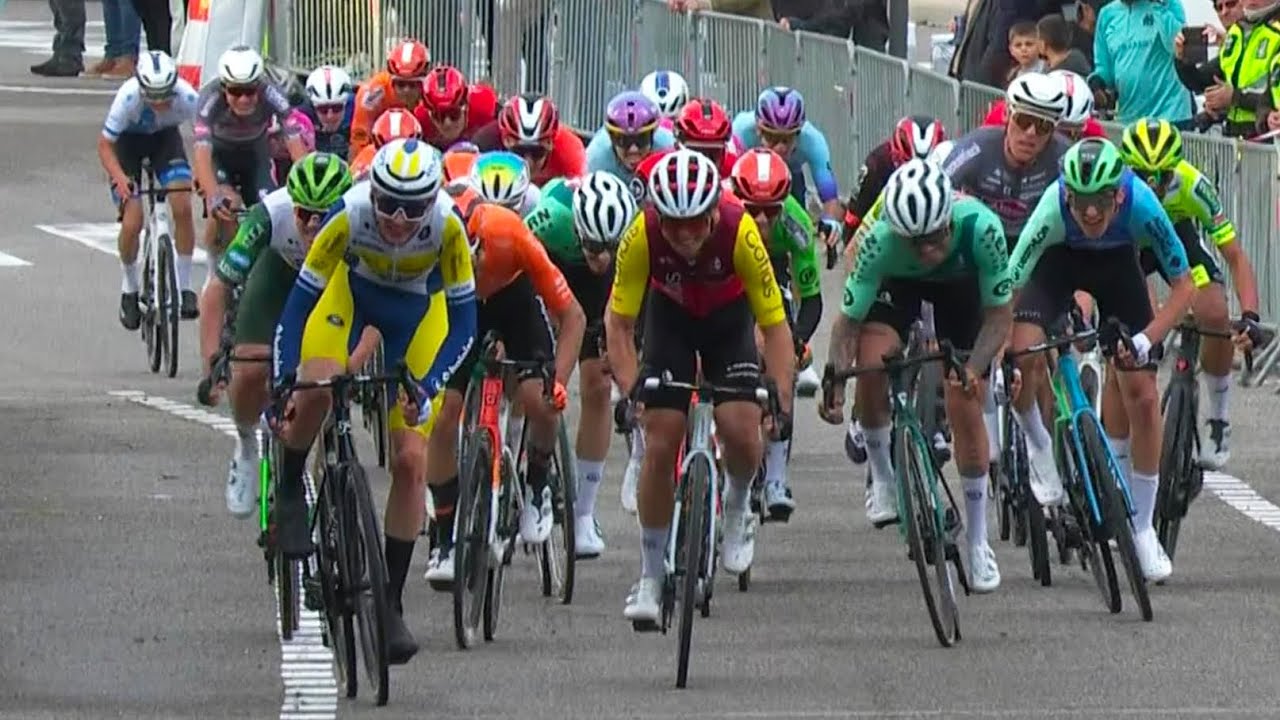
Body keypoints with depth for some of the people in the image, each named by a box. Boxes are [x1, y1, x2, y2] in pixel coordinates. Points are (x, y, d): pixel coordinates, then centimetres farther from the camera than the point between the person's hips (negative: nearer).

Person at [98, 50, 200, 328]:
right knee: (132, 223, -12)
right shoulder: (128, 97, -36)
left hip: (165, 137, 1)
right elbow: (105, 145, -25)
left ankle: (184, 287, -4)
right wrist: (119, 177, -42)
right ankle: (129, 290, 14)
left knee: (183, 208, -19)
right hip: (128, 140, -1)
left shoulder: (187, 98, -34)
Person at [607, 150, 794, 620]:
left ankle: (738, 508, 14)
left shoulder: (739, 232, -35)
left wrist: (782, 398, -35)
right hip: (670, 316, 1)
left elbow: (774, 324, -27)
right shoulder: (642, 235, -33)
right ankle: (650, 577, 5)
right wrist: (629, 388, -36)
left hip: (728, 318, -1)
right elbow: (618, 321, -24)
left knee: (740, 429, -20)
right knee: (660, 445, -8)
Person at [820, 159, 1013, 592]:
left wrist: (974, 369, -43)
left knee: (965, 409, -7)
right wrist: (834, 381, -44)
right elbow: (848, 320, -29)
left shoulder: (981, 227, -40)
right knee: (871, 365, -25)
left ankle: (977, 541, 6)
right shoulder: (881, 242, -38)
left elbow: (1000, 314, -29)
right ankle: (882, 477, 2)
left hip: (960, 285, 0)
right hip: (897, 284, 0)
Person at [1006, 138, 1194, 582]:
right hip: (1060, 260, -1)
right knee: (1023, 354, -28)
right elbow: (1007, 288, -32)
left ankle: (1142, 529, 7)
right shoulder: (1053, 210, -38)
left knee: (1143, 396, -6)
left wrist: (1146, 340, -38)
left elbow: (1183, 287, -26)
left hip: (1116, 262, 1)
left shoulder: (1141, 206, -36)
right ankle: (1037, 445, 3)